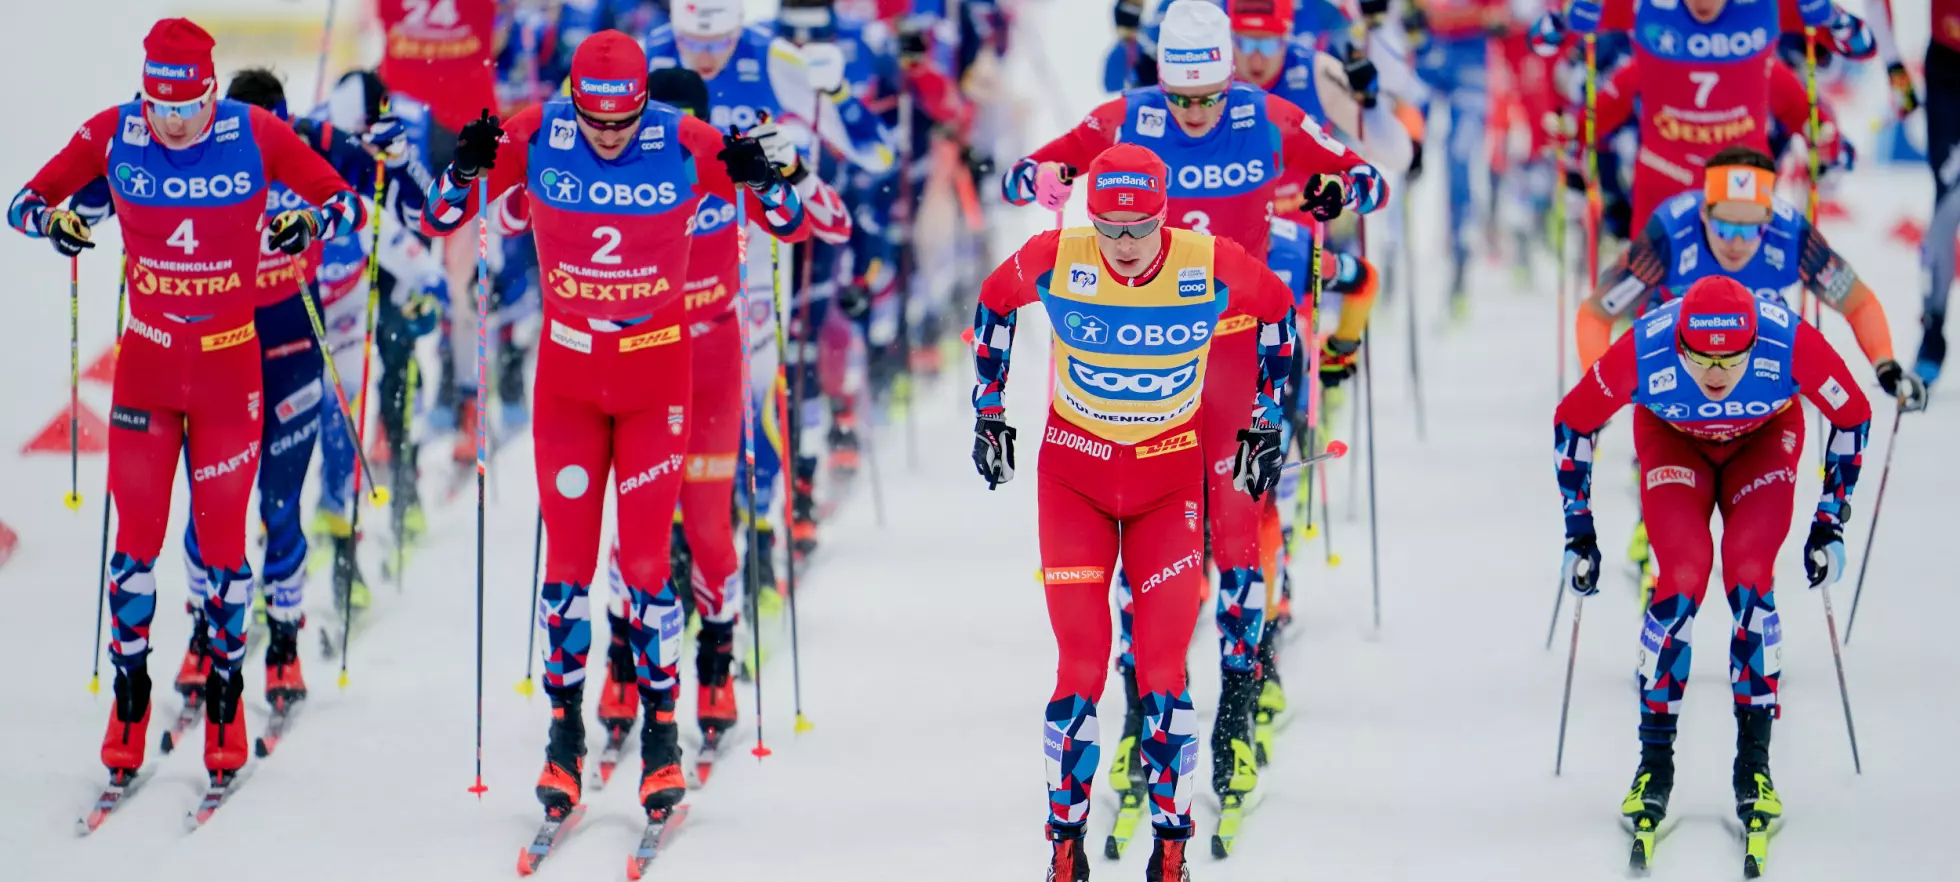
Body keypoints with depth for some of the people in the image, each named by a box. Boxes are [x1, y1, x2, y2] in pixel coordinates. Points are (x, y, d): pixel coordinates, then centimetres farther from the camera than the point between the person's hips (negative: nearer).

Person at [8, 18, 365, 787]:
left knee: (222, 538, 4)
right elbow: (26, 202, 1)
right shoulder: (114, 134, -9)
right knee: (137, 535, 2)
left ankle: (225, 691, 17)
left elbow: (346, 202, -2)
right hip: (146, 363, 1)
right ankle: (129, 695, 13)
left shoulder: (256, 134, -12)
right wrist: (50, 220, -21)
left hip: (230, 365, -1)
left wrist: (311, 222, -24)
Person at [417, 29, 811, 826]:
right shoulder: (534, 137, -13)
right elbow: (437, 222, -5)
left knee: (644, 559, -2)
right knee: (568, 558, 2)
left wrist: (763, 181, -28)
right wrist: (464, 171, -26)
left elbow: (793, 225, -7)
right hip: (567, 371, 1)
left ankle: (662, 730, 12)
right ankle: (565, 730, 14)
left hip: (656, 374, -1)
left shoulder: (686, 144, -16)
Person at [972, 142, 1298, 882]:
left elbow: (1278, 308, 5)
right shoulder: (1055, 262, -15)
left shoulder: (1212, 268, -16)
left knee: (1162, 673, -5)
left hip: (1169, 477, 0)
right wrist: (988, 411, 9)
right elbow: (994, 301, 7)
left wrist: (1266, 424, 8)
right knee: (1081, 667, -5)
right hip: (1074, 473, 0)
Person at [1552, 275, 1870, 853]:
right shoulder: (1643, 353, -37)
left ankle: (1754, 767, -7)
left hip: (1764, 442, 0)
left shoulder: (1792, 345, -37)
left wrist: (1831, 524, -14)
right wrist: (1578, 531, -13)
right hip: (1674, 440, 0)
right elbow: (1573, 421, -17)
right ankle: (1655, 762, -7)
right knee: (1682, 579, -19)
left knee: (1750, 581, -18)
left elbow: (1853, 417, -16)